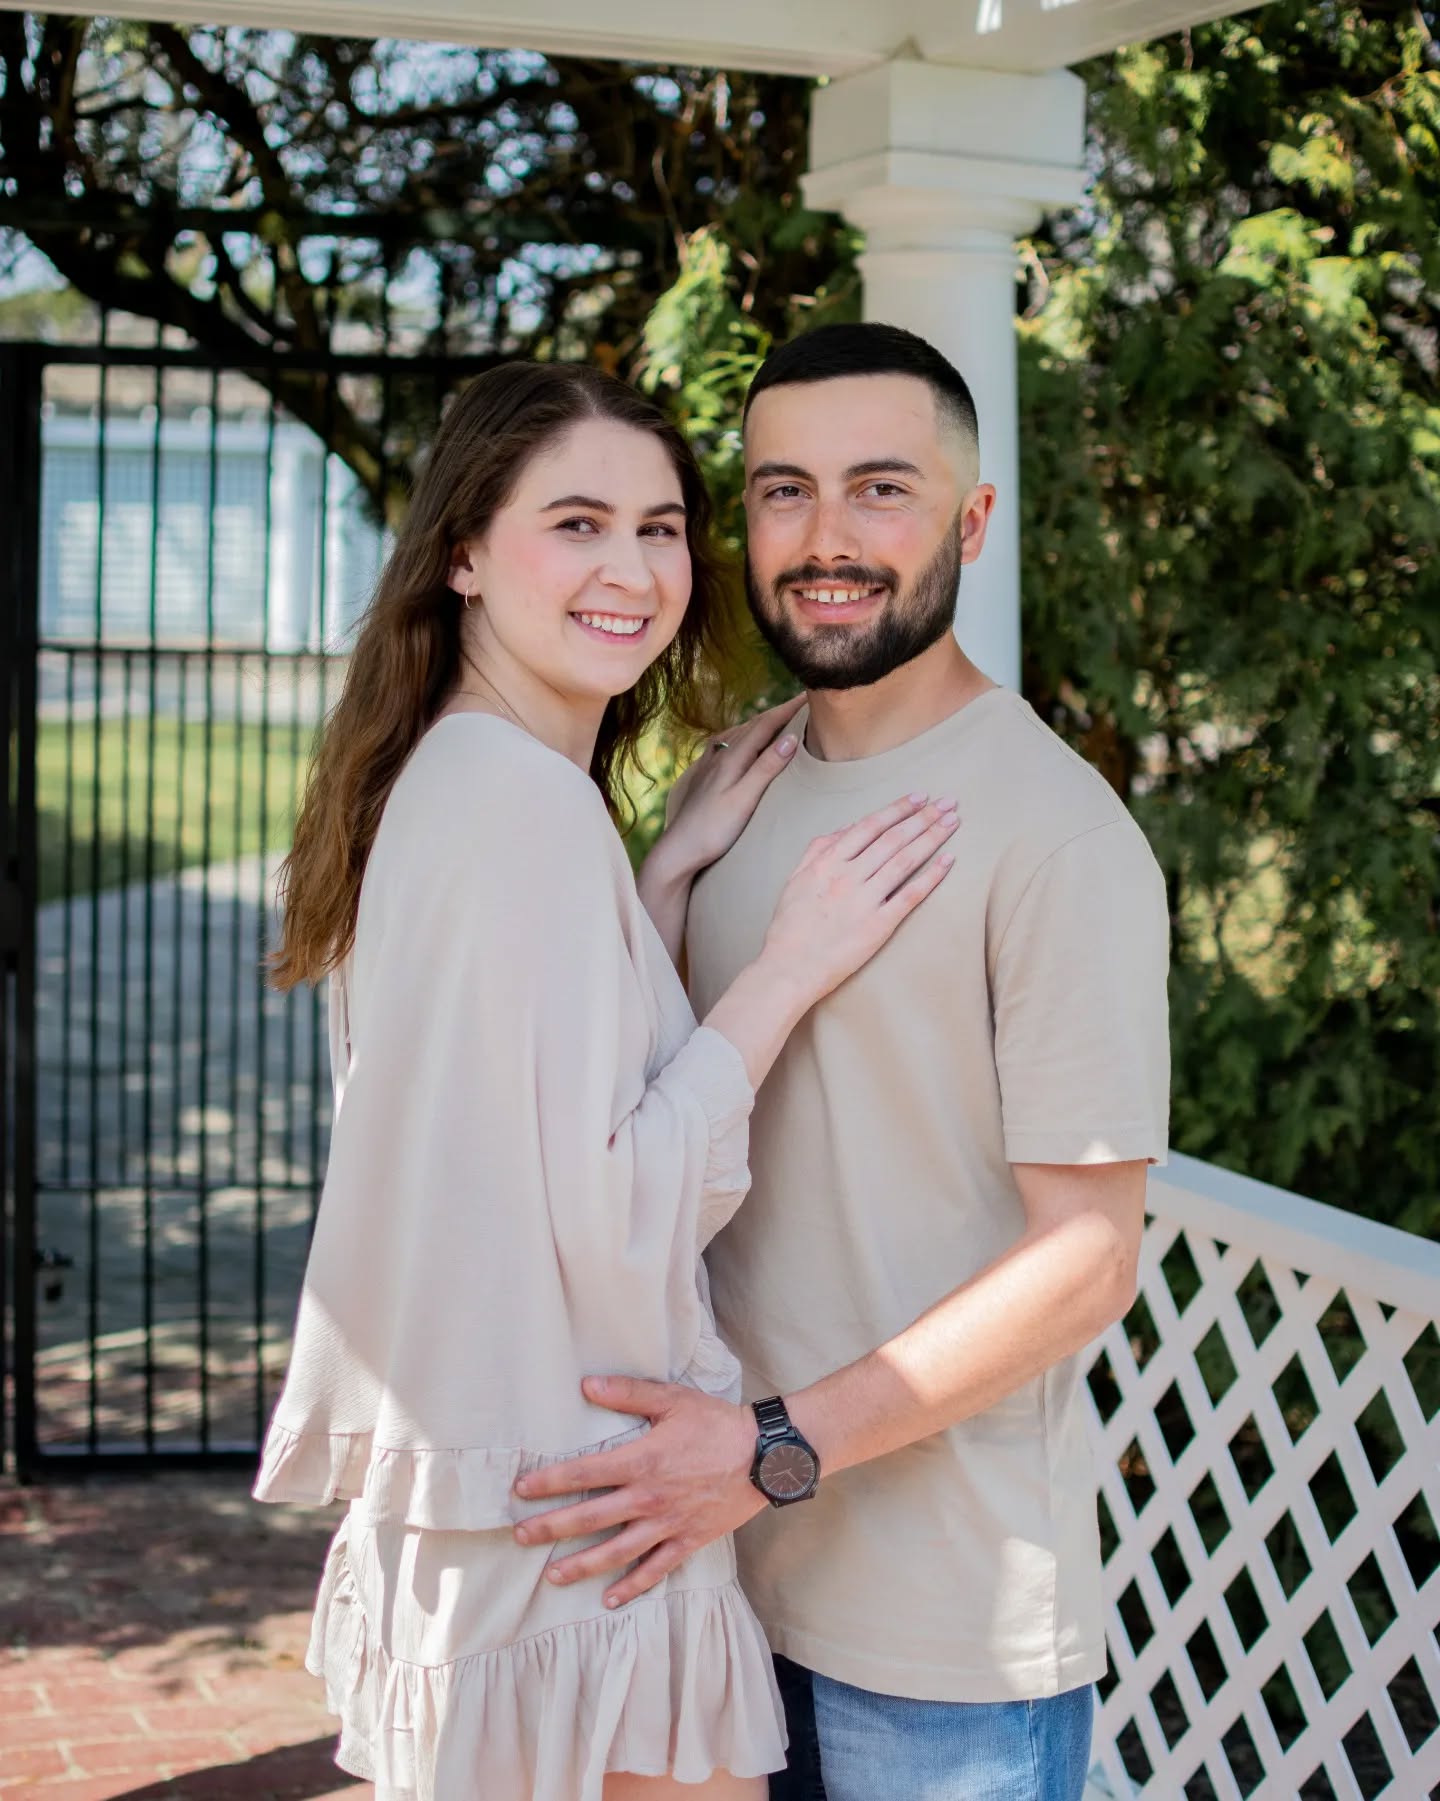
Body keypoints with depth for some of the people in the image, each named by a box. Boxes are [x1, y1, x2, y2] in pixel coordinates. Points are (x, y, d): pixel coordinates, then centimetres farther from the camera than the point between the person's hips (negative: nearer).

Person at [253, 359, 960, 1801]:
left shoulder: (442, 779, 8)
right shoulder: (529, 799, -21)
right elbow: (609, 1218, -23)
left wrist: (674, 871, 6)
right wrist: (788, 968, -16)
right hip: (572, 1516, -10)